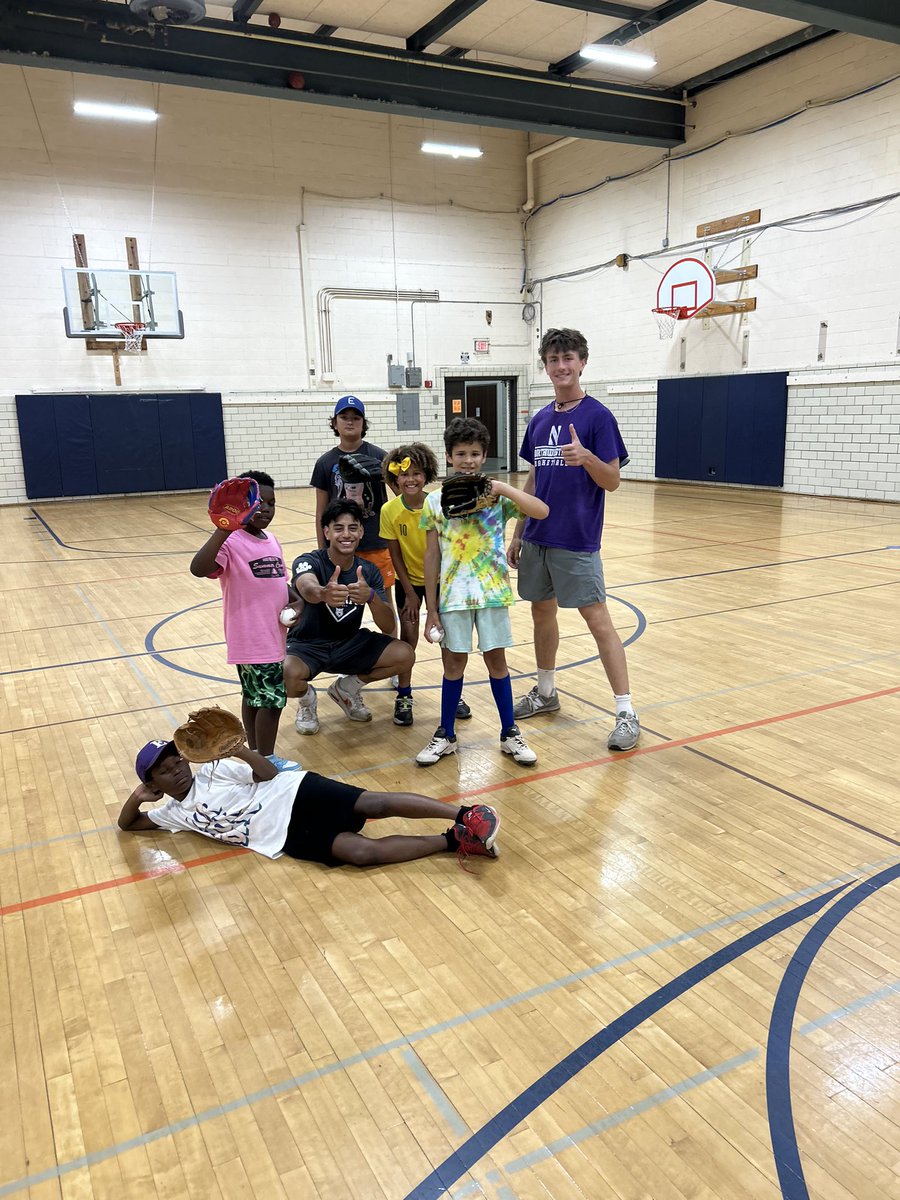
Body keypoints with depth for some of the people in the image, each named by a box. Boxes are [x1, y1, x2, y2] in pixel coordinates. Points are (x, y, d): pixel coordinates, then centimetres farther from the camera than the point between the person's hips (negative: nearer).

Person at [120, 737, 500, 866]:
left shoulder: (212, 768, 8)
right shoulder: (173, 814, 18)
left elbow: (269, 774, 1)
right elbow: (127, 824, 26)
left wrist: (240, 749, -19)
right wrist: (136, 797, 3)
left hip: (296, 795, -1)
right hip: (288, 838, 1)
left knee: (375, 804, -23)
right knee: (363, 852, -19)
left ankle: (463, 816, -23)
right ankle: (455, 840, -25)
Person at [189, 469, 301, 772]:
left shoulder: (272, 541, 9)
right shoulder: (230, 542, -18)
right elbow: (198, 569, -36)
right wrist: (223, 529, -45)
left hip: (272, 635, 8)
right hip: (251, 639, -8)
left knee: (254, 696, 19)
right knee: (272, 698, 0)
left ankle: (256, 754, 31)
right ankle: (267, 759, 17)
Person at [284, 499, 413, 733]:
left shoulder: (369, 571, -6)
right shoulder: (308, 562, -18)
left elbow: (389, 628, -16)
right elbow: (307, 588, -44)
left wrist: (371, 597, -38)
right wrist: (323, 594, -70)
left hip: (349, 643, 4)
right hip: (307, 644, -4)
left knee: (405, 656, -16)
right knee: (286, 676, -36)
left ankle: (346, 688, 11)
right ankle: (307, 698, 4)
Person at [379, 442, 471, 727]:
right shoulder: (390, 511, -17)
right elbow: (395, 554, -9)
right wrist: (409, 592, -8)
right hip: (407, 581, 0)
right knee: (408, 635, -2)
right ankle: (404, 697, 13)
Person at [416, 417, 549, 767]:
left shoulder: (497, 495, -2)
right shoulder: (435, 501, -1)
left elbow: (541, 511, -16)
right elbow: (432, 556, 2)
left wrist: (502, 487, -23)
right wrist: (431, 610, 1)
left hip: (492, 592, 0)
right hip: (452, 595, 0)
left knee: (496, 659, 8)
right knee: (454, 662, 9)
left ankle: (509, 734, 23)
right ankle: (446, 735, 24)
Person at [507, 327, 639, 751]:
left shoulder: (597, 416, -7)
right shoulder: (539, 421, 11)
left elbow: (612, 480, -11)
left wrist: (586, 457, -30)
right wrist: (518, 533, 15)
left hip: (576, 541, -7)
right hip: (537, 538, 7)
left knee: (597, 619, -7)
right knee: (541, 612, 15)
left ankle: (626, 713, -1)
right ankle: (545, 692, 32)